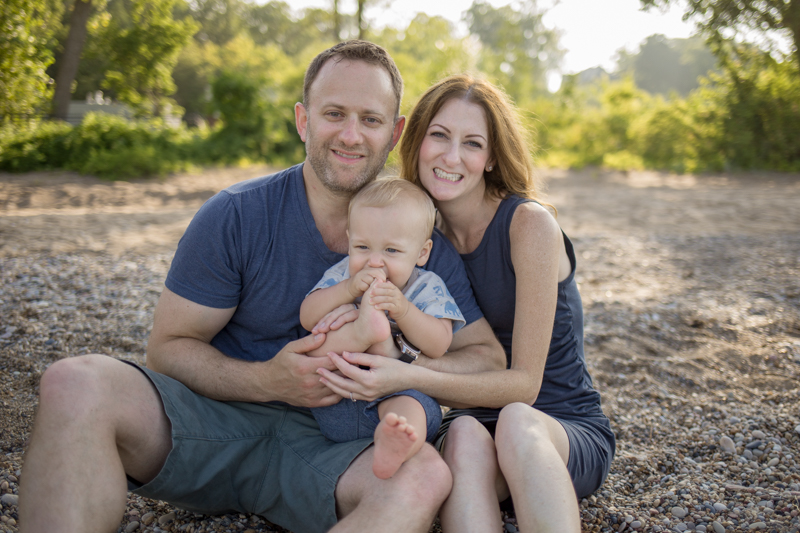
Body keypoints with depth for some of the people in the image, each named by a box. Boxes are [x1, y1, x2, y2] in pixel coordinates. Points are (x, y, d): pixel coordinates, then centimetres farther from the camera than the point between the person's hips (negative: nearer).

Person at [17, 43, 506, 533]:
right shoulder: (236, 216, -7)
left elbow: (487, 356, 2)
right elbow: (168, 347, -3)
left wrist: (403, 373, -20)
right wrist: (269, 381, -22)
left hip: (328, 444, 1)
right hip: (219, 416, -1)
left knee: (427, 475, -34)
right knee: (77, 382, -29)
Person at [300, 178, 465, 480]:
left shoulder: (427, 288, 2)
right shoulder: (342, 274, 8)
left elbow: (438, 346, -12)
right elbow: (307, 318, -6)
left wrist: (402, 310, -26)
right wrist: (348, 289, -20)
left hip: (400, 392, -3)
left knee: (412, 405, -36)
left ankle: (391, 447, -64)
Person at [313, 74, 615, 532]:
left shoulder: (529, 224, -14)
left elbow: (525, 383, -17)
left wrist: (407, 378, -31)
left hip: (570, 434, -3)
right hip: (478, 425, 3)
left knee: (516, 421, -37)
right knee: (464, 434, -33)